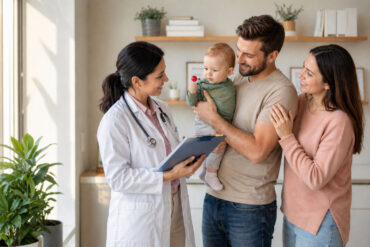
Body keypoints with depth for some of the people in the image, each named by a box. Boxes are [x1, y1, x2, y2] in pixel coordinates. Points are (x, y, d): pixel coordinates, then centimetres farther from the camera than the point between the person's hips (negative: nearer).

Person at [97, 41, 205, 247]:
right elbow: (117, 178, -19)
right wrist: (168, 176, -23)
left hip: (175, 209, 7)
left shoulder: (162, 109, 7)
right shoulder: (114, 121, -17)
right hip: (139, 220, -6)